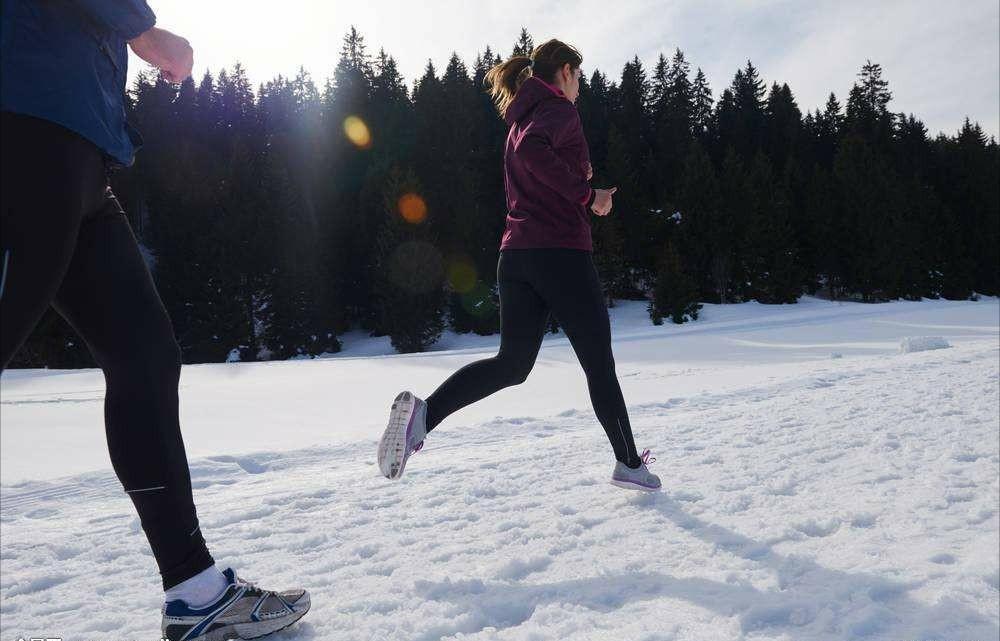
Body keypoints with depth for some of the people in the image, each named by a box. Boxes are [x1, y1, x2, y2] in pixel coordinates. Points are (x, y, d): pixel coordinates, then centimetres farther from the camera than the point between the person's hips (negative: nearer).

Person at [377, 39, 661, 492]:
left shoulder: (521, 120, 23)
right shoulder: (559, 109, -3)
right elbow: (533, 150, -25)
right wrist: (586, 193, -17)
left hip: (516, 253, 8)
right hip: (561, 251, -7)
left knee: (512, 363, 8)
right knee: (599, 363, 6)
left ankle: (423, 411, -14)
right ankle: (629, 464, 19)